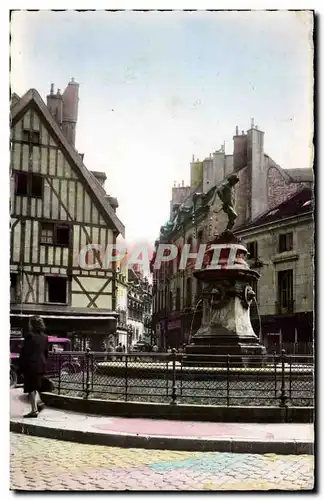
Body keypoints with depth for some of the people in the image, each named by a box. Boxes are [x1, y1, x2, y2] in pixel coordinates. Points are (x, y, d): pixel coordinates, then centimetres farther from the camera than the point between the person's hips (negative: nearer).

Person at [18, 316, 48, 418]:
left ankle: (34, 410, 2)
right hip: (41, 365, 7)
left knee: (31, 387, 1)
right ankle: (39, 402, 13)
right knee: (36, 385, 23)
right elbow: (46, 353, 13)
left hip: (31, 365, -7)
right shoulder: (44, 337, 7)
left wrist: (21, 366, -7)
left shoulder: (30, 336, -15)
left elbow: (24, 352, -14)